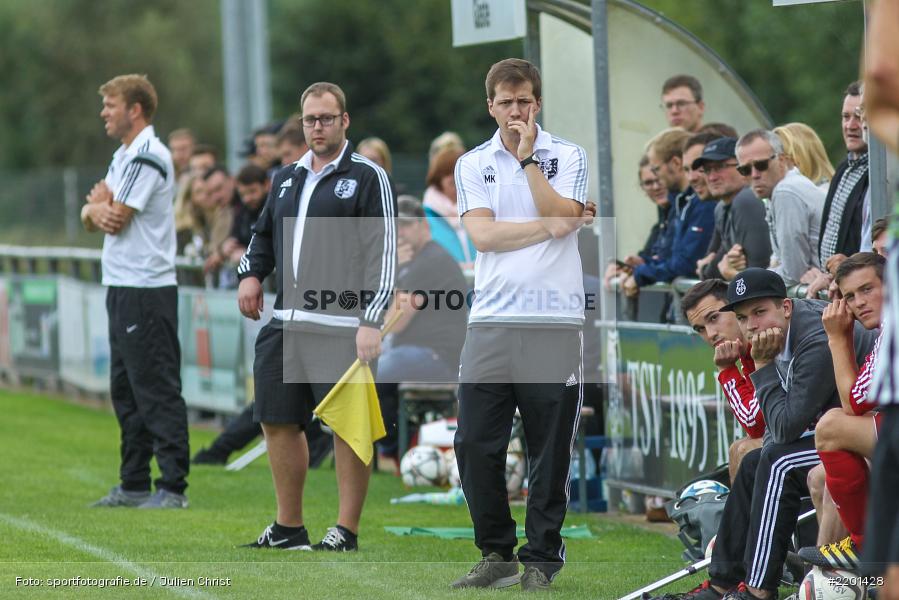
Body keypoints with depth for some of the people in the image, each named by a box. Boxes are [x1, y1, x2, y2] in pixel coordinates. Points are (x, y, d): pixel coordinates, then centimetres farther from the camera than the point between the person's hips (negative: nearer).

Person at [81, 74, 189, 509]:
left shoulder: (148, 157, -14)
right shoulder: (123, 156, 17)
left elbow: (116, 219, -17)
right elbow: (93, 218, 15)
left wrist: (100, 203, 4)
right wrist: (96, 209, -8)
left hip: (146, 289, -10)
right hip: (122, 288, 10)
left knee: (157, 391, -9)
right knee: (125, 389, 13)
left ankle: (173, 487, -9)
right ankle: (134, 485, 18)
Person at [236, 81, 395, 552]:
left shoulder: (367, 177, -1)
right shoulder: (287, 179, 18)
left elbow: (382, 251, -7)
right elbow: (264, 234, 31)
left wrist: (372, 322, -15)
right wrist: (250, 274, 10)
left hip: (342, 328, -7)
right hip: (285, 324, 7)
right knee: (279, 422, 9)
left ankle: (346, 531, 3)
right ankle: (288, 528, 20)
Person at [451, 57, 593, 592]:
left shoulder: (569, 156, 6)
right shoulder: (473, 164, 10)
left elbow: (563, 215, -10)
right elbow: (483, 233, -2)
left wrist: (528, 157, -8)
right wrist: (552, 226, -6)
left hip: (555, 323, -2)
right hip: (491, 322, 2)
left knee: (551, 451, 0)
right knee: (475, 445, -2)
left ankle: (542, 558, 9)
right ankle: (497, 554, 10)